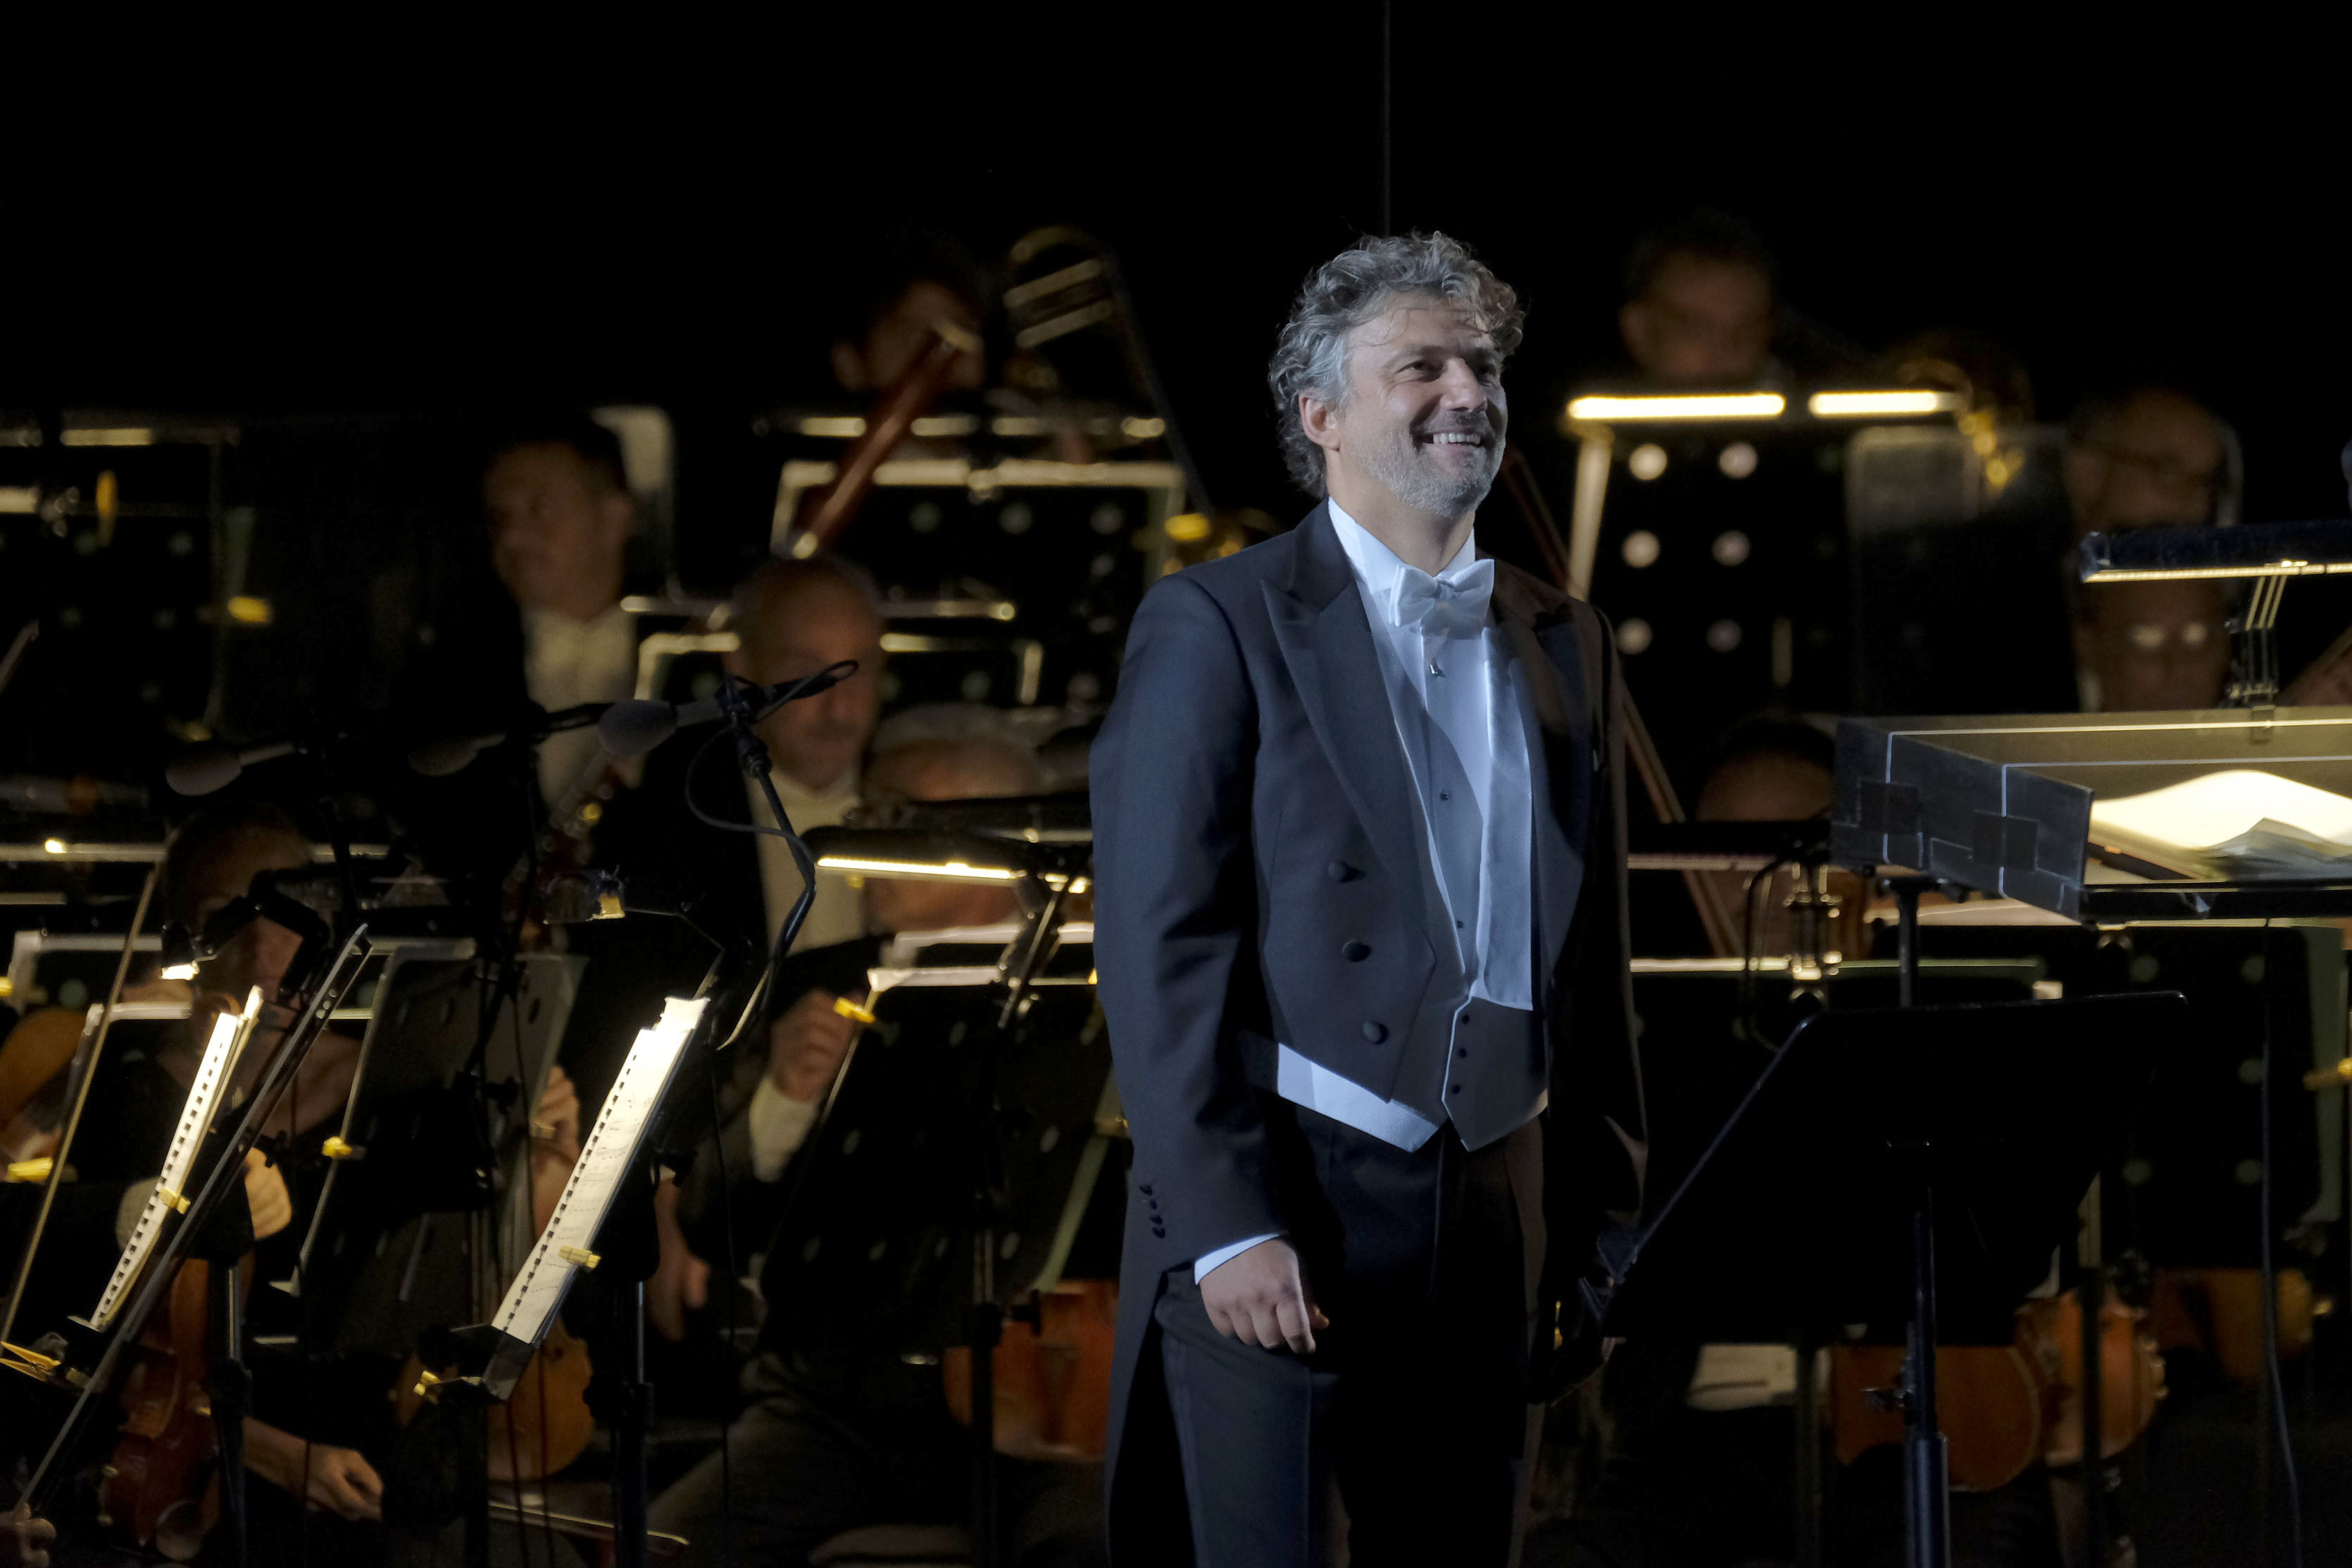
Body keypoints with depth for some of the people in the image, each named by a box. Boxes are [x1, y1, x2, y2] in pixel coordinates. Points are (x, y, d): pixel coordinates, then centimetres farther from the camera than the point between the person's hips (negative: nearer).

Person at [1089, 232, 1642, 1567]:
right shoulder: (1219, 627, -3)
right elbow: (1159, 945, -9)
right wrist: (1225, 1228, -16)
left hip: (1490, 1216, 5)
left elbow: (1594, 956, 17)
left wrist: (1604, 1224, 13)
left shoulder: (1568, 646, 14)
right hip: (1272, 1218, -5)